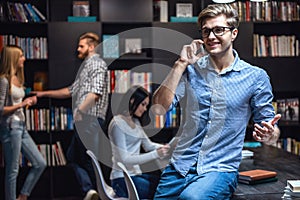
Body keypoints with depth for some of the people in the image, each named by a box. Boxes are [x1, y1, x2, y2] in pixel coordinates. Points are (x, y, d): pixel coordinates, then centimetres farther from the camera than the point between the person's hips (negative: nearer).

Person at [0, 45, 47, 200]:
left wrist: (28, 102, 4)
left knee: (40, 163, 10)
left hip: (21, 126, 9)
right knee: (12, 170, 0)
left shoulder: (17, 79, 12)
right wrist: (21, 104, -19)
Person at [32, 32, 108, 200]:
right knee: (73, 155, 10)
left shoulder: (97, 64, -6)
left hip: (91, 119, -10)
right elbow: (71, 91, 29)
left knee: (89, 159, -6)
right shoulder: (86, 66, 25)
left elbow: (96, 92, -20)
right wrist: (45, 93, 28)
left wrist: (80, 110, -22)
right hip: (84, 120, 10)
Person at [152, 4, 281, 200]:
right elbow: (159, 107, -5)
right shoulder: (192, 68, 5)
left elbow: (271, 130, 4)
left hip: (221, 169, -4)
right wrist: (181, 64, -10)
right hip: (180, 166, 4)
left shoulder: (256, 77, -1)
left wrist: (269, 135, -21)